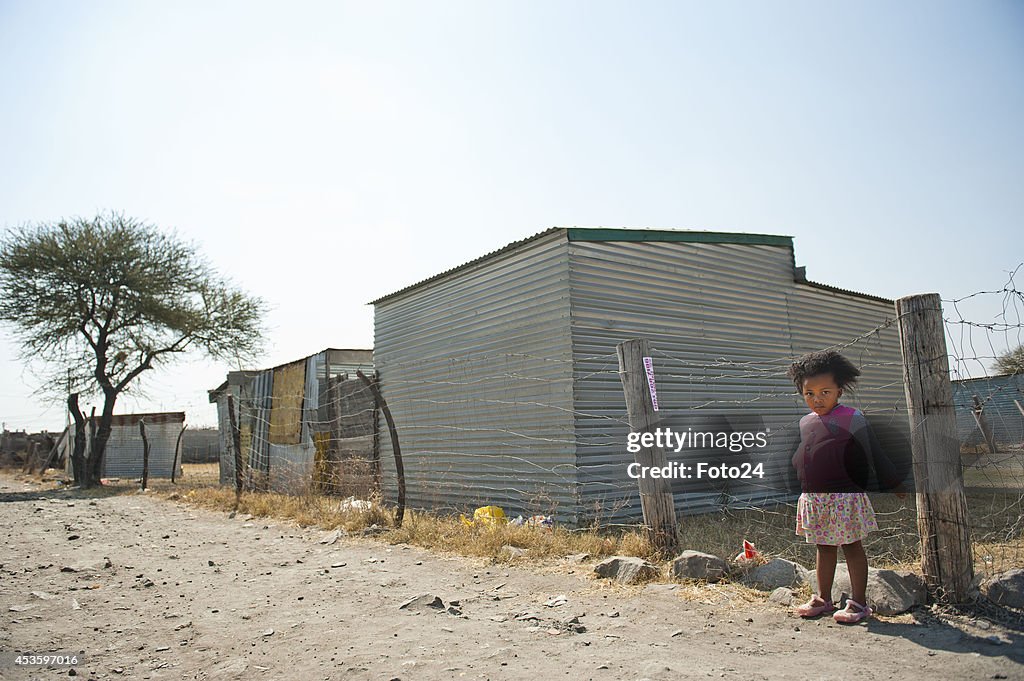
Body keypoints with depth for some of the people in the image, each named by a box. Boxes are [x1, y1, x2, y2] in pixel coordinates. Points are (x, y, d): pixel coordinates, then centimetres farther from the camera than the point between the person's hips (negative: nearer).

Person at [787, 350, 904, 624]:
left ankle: (859, 603, 16)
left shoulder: (852, 418, -9)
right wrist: (803, 491, 24)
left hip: (845, 498, -6)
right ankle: (823, 599, 27)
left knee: (852, 547, 5)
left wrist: (893, 483, -2)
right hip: (813, 499, 6)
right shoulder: (805, 422, 9)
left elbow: (874, 454, -5)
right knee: (824, 547, 16)